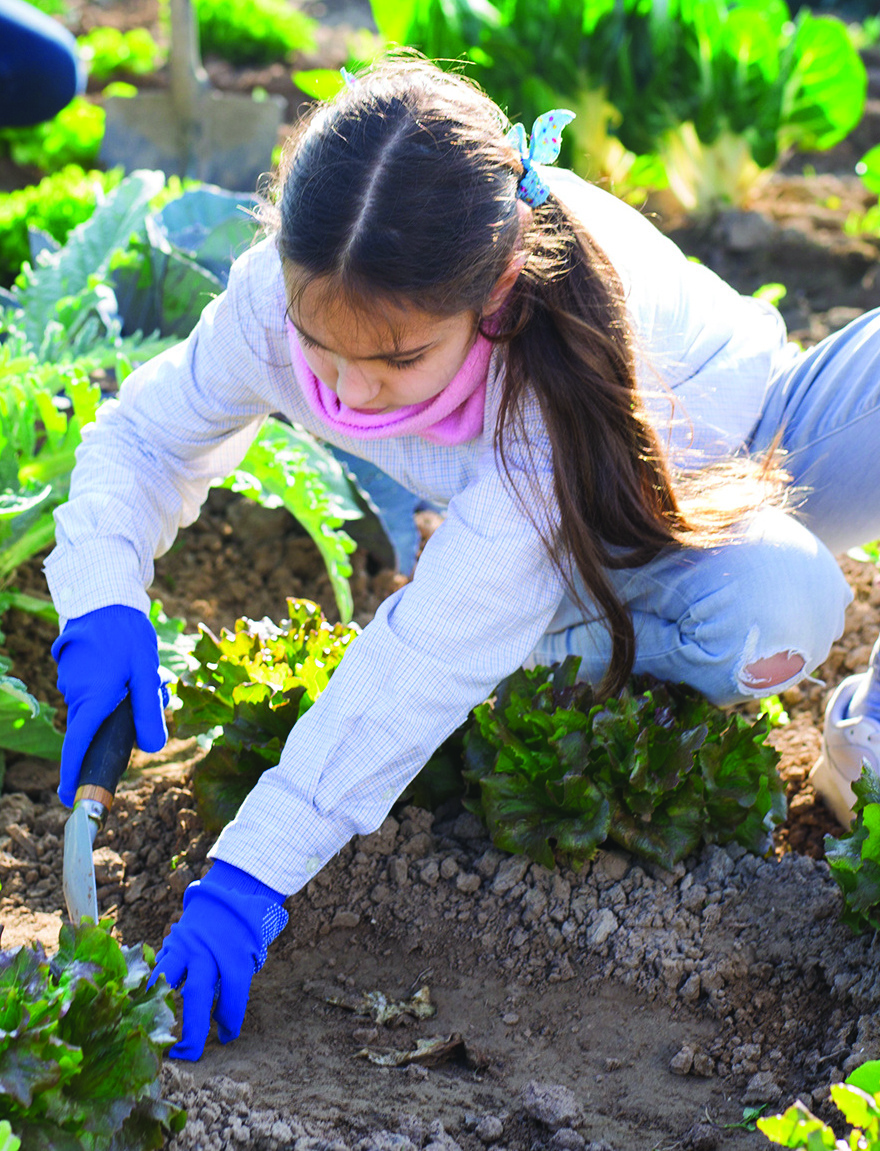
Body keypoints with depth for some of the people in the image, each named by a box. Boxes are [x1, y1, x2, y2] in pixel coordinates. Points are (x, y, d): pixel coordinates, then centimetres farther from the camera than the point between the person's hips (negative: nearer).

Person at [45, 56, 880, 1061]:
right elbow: (146, 433, -12)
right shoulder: (285, 297, -30)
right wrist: (101, 604, -34)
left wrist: (252, 875, -49)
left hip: (747, 465, -1)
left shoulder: (563, 358, -45)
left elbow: (435, 654, -47)